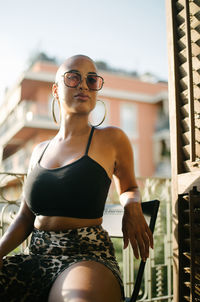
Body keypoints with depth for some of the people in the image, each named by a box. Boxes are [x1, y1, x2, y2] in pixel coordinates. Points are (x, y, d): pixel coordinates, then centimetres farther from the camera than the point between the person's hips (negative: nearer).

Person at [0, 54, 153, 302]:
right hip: (36, 257, 5)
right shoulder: (39, 151, 15)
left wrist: (132, 207, -4)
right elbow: (25, 217, 14)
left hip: (87, 257, -5)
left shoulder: (111, 139, 2)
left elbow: (128, 188, 19)